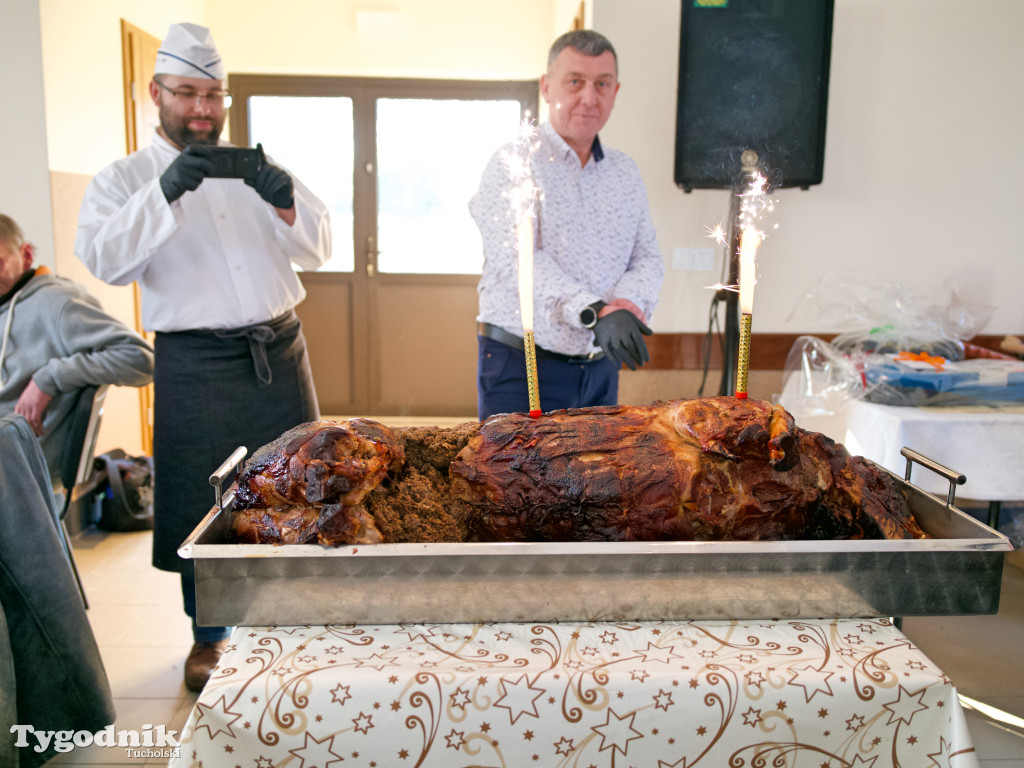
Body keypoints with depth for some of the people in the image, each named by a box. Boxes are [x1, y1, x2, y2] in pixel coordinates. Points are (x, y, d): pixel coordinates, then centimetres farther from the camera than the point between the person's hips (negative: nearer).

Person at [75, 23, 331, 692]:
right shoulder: (124, 180, 2)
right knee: (200, 502, 5)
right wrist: (163, 193, -29)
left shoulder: (257, 170, 11)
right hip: (195, 366, -3)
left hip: (280, 352, 3)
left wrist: (288, 206, -18)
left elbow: (317, 250, 4)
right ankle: (209, 635, 27)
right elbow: (106, 261, -15)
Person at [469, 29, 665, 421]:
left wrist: (628, 305, -14)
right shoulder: (512, 164, -5)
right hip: (521, 368, -5)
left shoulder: (626, 172, 13)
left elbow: (648, 259, 9)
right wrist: (594, 312, -31)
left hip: (600, 369, 5)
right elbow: (518, 259, -19)